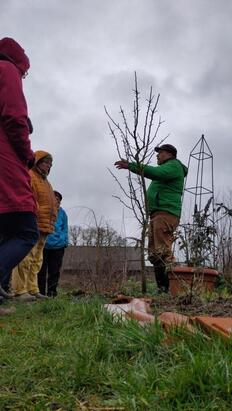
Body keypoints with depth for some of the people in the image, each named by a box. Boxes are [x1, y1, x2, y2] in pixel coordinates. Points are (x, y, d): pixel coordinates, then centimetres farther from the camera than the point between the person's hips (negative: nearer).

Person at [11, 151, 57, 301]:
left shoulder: (46, 182, 27)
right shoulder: (29, 176, -3)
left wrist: (50, 223, 18)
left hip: (44, 227, 10)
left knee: (36, 260, 10)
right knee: (26, 257, -12)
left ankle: (32, 289, 15)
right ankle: (20, 290, -11)